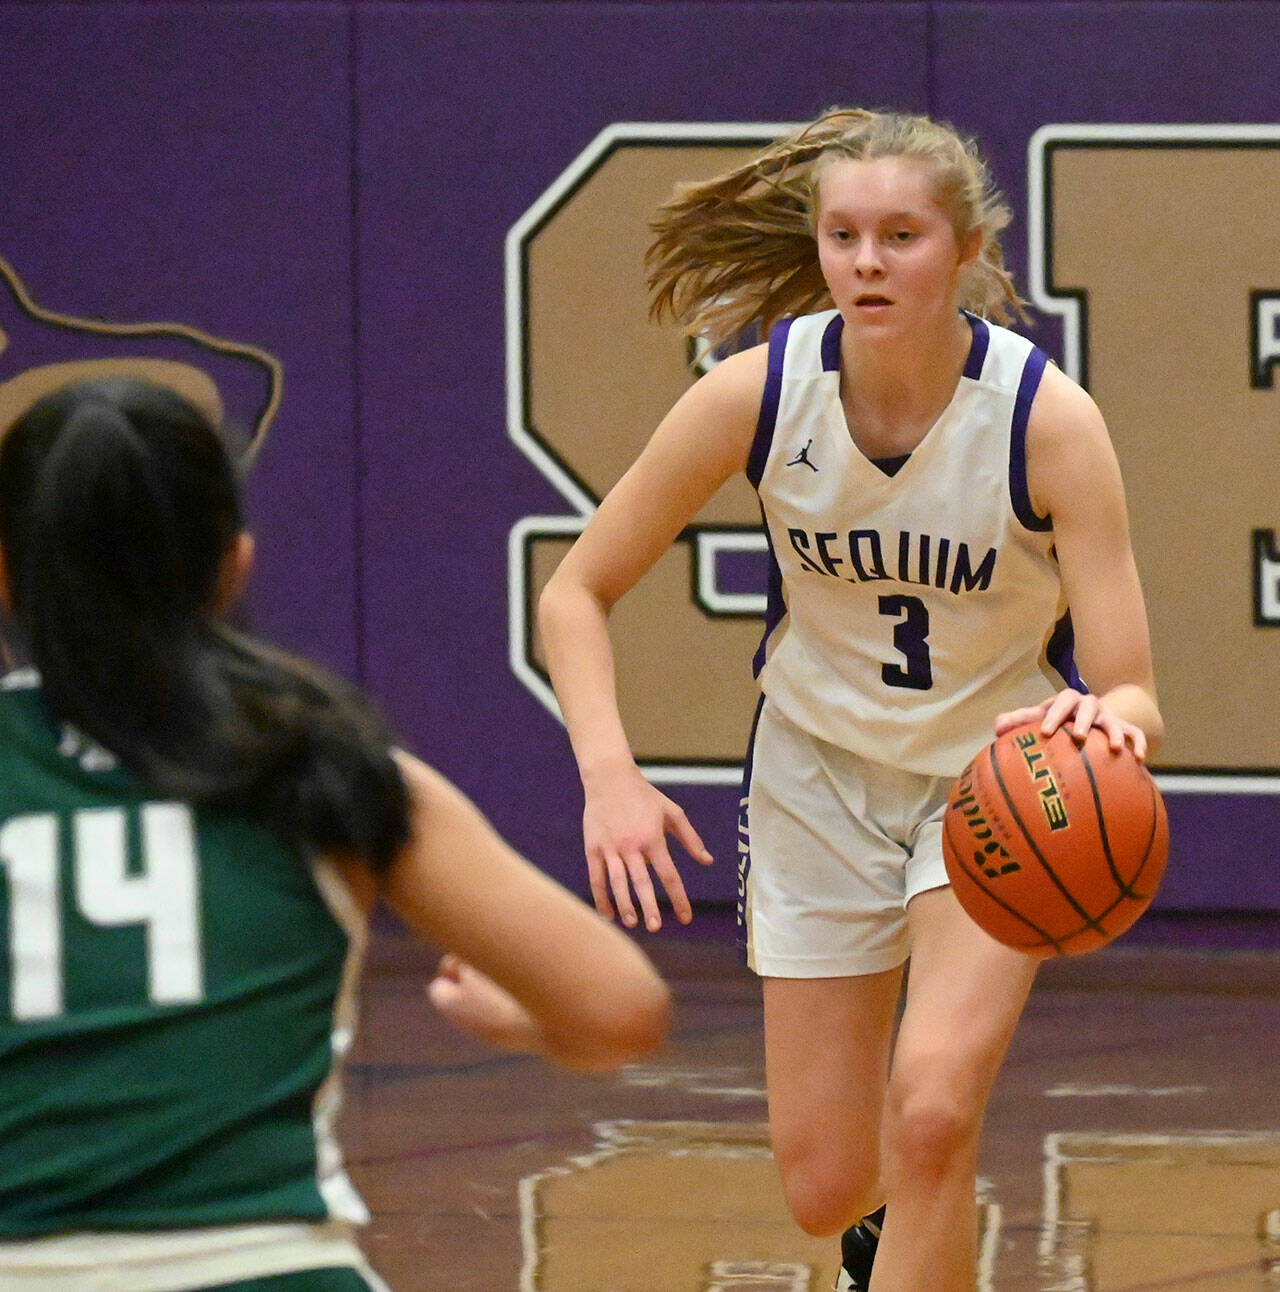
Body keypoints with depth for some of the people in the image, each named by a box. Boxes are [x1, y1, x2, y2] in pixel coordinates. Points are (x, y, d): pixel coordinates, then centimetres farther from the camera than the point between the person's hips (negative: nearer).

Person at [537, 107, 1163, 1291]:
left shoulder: (1048, 417, -26)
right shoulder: (760, 392, -21)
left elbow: (1131, 694, -27)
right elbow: (577, 594, -11)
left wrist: (1110, 723, -52)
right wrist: (608, 774, -27)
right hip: (821, 770, 2)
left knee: (932, 1110, -26)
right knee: (826, 1189, 5)